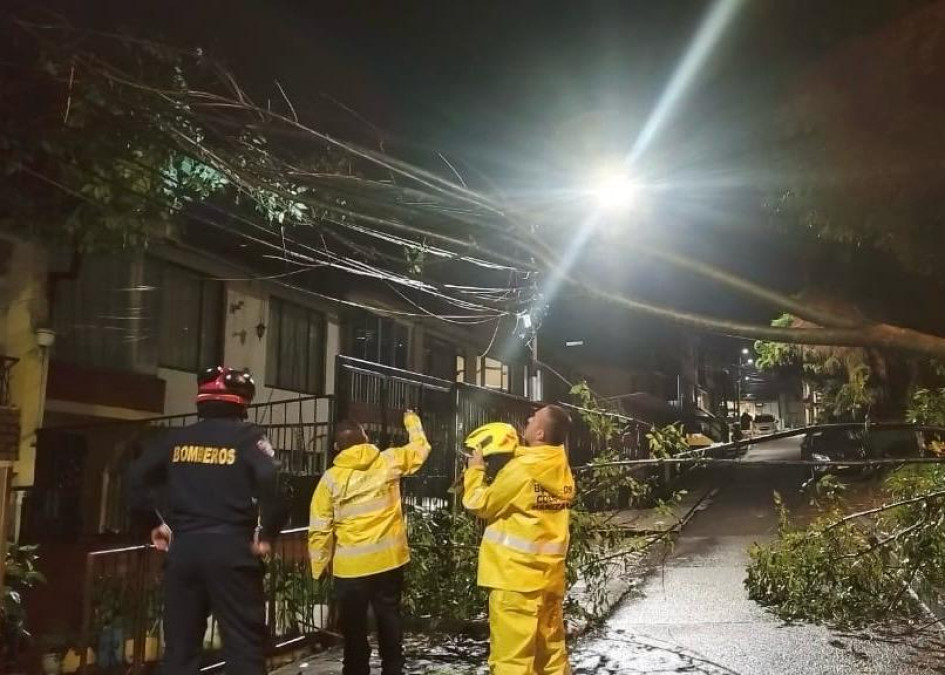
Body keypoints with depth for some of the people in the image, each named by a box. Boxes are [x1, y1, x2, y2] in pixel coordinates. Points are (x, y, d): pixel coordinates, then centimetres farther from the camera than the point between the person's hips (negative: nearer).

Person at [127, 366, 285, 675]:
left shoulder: (176, 438, 10)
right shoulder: (248, 437, -2)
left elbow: (136, 480, 9)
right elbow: (271, 484, -17)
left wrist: (154, 523, 18)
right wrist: (267, 534, -6)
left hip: (183, 547, 4)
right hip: (231, 548, -4)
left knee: (180, 645, 13)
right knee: (244, 644, 0)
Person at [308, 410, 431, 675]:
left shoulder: (331, 478, -7)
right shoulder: (388, 462, -3)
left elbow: (320, 529, -8)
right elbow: (420, 448, 16)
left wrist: (319, 566, 2)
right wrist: (412, 421, 32)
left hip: (350, 566, -2)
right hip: (389, 560, 2)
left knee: (354, 629, 9)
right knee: (390, 621, 16)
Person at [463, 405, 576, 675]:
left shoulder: (523, 468, -17)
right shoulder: (561, 469, 8)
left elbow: (481, 504, -6)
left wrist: (475, 468, 8)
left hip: (516, 577, -8)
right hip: (549, 576, 8)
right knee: (552, 651, 15)